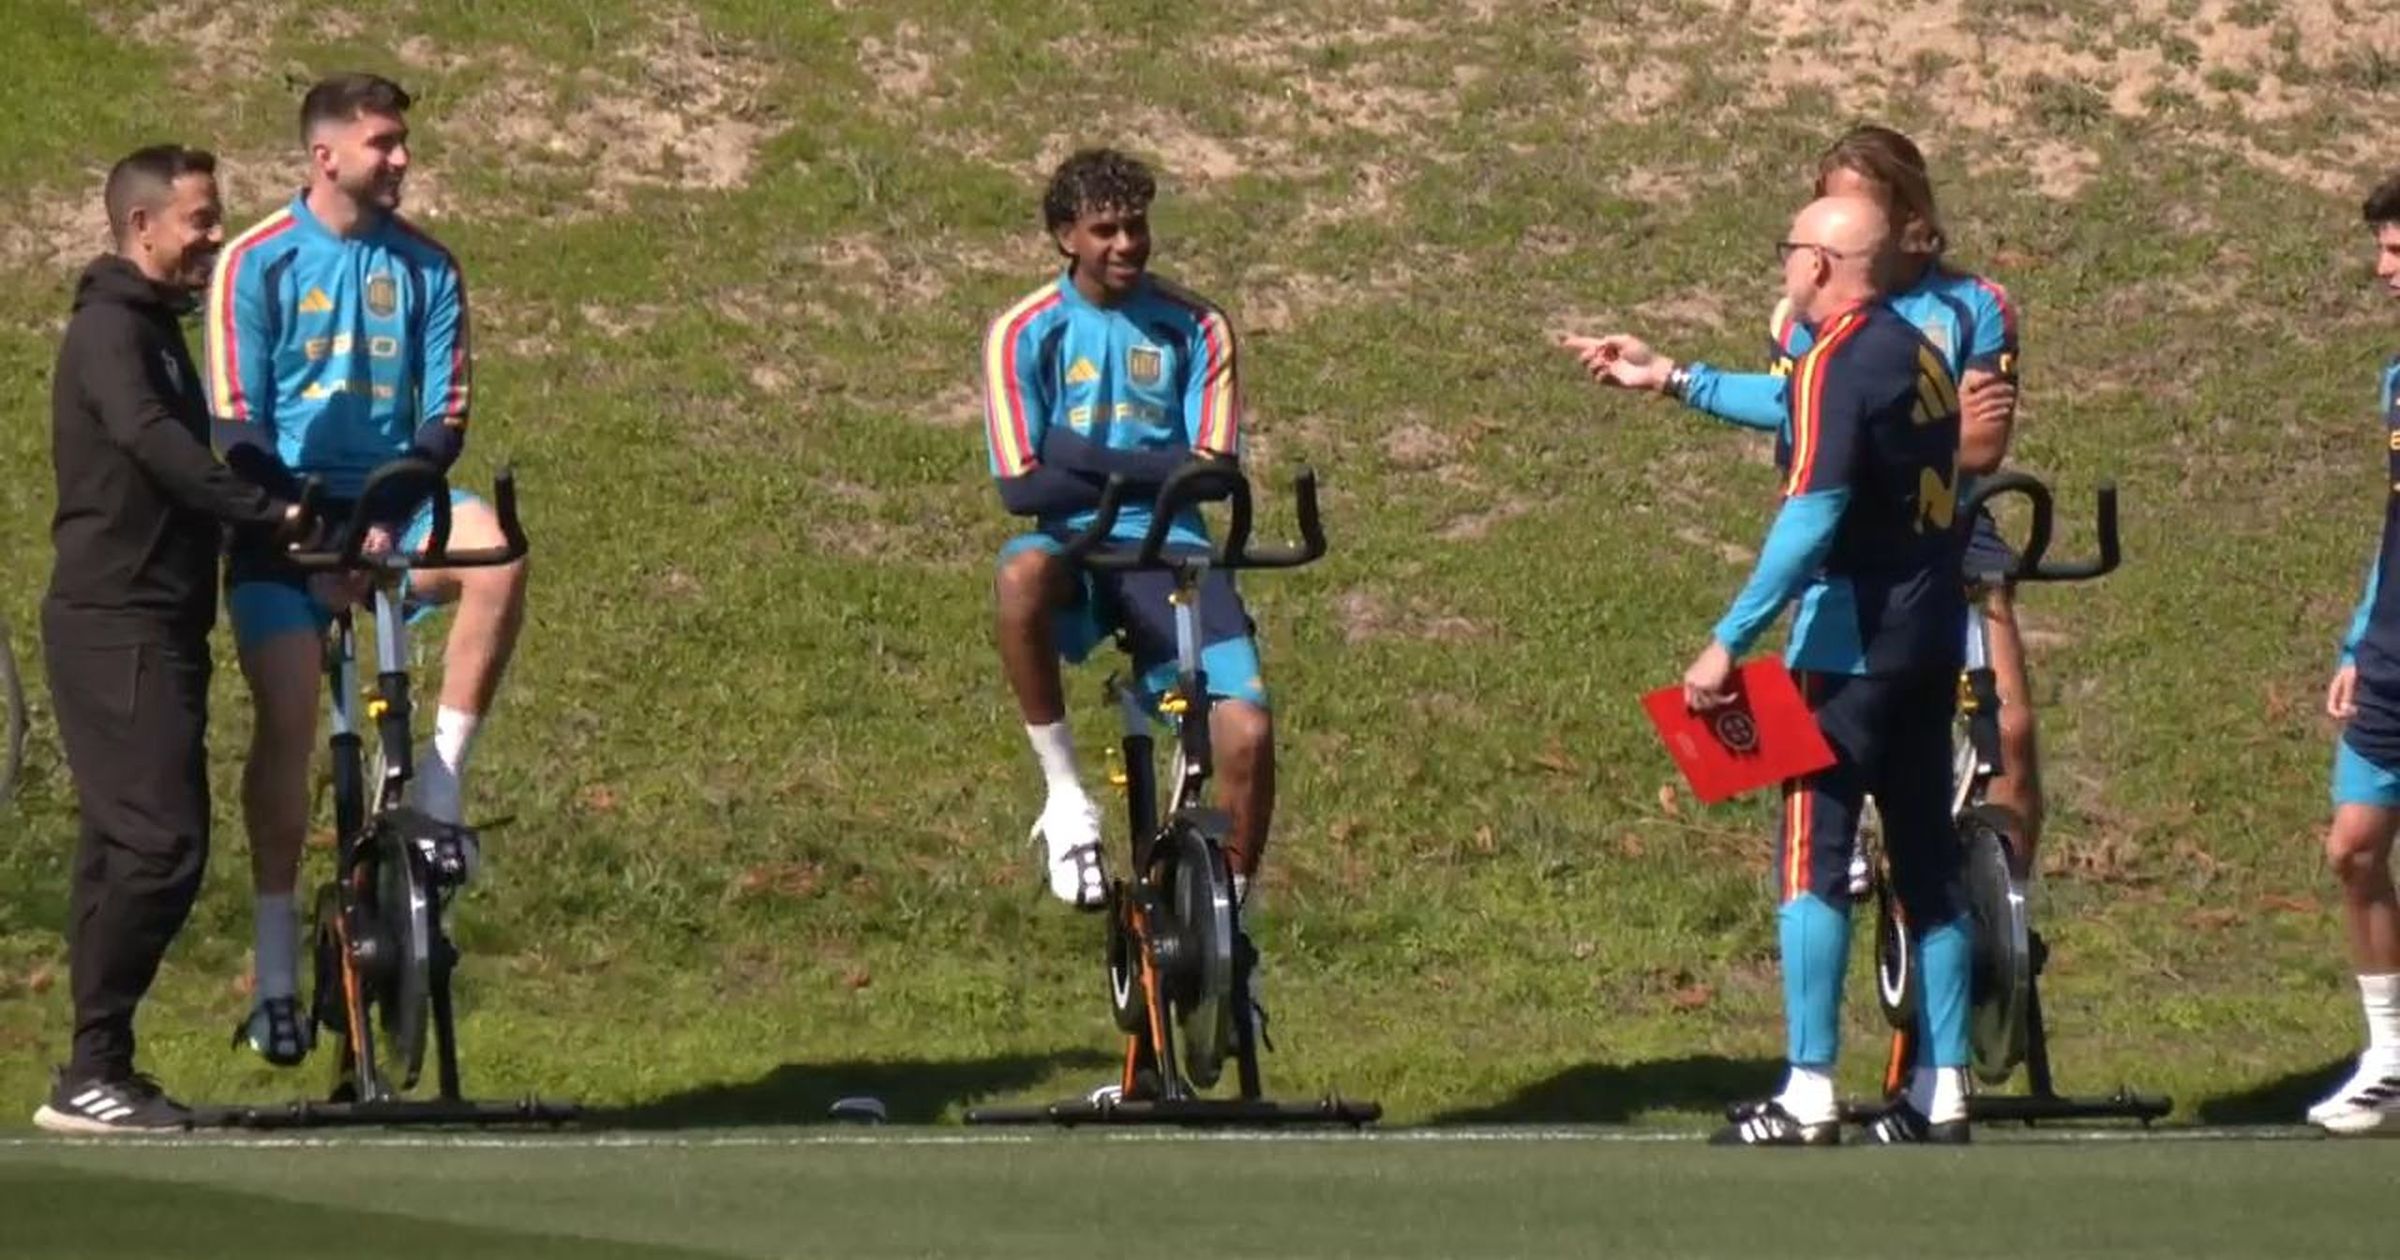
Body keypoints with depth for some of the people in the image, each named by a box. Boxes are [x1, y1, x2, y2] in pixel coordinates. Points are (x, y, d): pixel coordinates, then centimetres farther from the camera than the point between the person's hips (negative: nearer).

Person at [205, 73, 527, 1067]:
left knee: (493, 548, -29)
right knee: (288, 718, -14)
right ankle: (275, 969, -8)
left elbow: (445, 415, 3)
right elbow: (236, 425, -7)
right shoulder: (257, 264, -4)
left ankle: (438, 787, -19)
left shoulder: (426, 269, 5)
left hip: (389, 509, 2)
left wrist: (395, 517, -14)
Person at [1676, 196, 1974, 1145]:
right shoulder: (1917, 352, 14)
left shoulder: (1836, 363, -14)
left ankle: (1808, 1101, -9)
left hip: (1854, 640, -9)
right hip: (1934, 636, 9)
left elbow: (1812, 518, -22)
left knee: (1813, 861, -6)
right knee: (1927, 862, 10)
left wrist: (1729, 640, -21)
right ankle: (1943, 1094, 10)